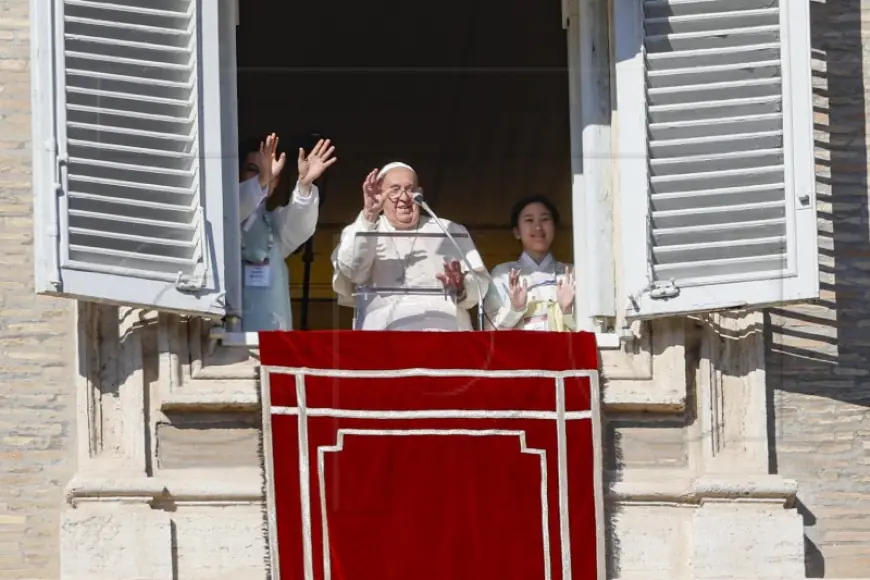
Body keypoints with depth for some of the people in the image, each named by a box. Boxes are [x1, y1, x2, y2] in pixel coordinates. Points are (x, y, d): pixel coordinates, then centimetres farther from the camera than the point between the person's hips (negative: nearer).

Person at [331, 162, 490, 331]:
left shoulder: (452, 232, 21)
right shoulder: (359, 233, 17)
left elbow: (480, 283, 13)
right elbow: (350, 272, -4)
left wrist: (461, 289, -9)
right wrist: (368, 217, -13)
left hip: (448, 328, 1)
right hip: (385, 330, -1)